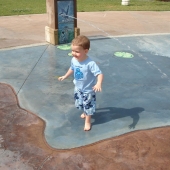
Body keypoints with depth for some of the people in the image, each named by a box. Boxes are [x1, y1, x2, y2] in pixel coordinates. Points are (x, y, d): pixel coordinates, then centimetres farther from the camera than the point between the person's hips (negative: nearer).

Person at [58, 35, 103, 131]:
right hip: (78, 88, 7)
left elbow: (100, 74, -39)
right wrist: (65, 76, 20)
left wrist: (99, 84, -57)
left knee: (88, 105, 10)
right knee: (80, 103, 27)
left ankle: (88, 121, 32)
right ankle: (85, 112, 57)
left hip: (88, 90, -7)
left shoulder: (90, 63, -35)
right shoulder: (74, 60, -13)